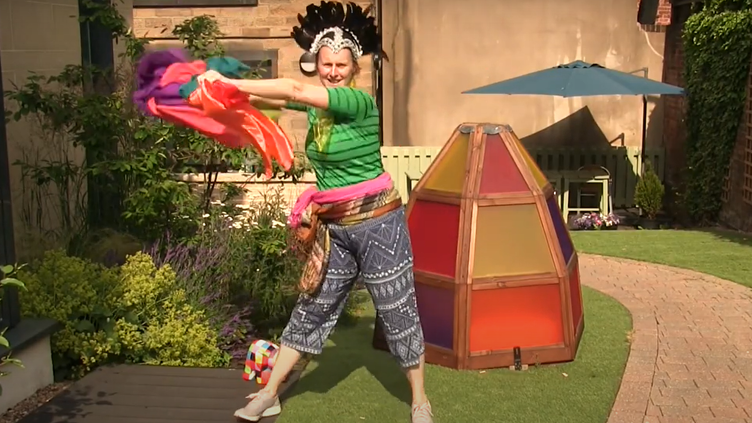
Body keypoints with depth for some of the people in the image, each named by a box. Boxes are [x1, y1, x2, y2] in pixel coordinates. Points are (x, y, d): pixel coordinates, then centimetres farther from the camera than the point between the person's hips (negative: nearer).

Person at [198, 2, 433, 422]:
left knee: (398, 313, 5)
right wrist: (228, 89, -14)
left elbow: (294, 90, -28)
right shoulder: (315, 103, 5)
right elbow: (277, 100, 3)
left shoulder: (360, 102, -18)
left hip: (377, 223, -6)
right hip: (334, 228, 7)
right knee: (312, 309, 14)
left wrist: (230, 82, -24)